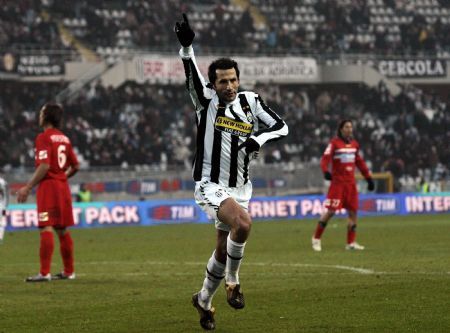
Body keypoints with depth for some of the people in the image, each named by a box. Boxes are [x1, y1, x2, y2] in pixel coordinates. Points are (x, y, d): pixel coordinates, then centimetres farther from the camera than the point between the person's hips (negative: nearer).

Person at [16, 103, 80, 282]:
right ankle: (69, 271, 18)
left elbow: (44, 166, -19)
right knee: (62, 230, 13)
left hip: (48, 186, -8)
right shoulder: (64, 138, 13)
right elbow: (75, 166, 16)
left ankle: (44, 273, -16)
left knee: (46, 229, -11)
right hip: (63, 186, 8)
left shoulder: (44, 138, -10)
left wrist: (28, 188, -16)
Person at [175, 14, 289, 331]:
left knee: (223, 251, 11)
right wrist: (187, 46, -43)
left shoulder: (251, 101, 3)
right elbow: (192, 73, -25)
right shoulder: (207, 99, -7)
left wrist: (258, 139, -15)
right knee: (243, 222, -31)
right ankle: (232, 280, -10)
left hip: (240, 188, 5)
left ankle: (204, 299, 35)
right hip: (211, 185, -5)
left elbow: (282, 127, 5)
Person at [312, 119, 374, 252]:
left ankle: (351, 243, 10)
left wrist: (368, 178, 19)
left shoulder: (354, 144, 12)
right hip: (337, 182, -6)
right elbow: (325, 158, -15)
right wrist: (326, 171, -34)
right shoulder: (335, 143, -6)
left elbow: (360, 162, 20)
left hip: (351, 183, 6)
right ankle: (316, 239, 5)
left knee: (353, 211, 3)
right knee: (330, 211, -9)